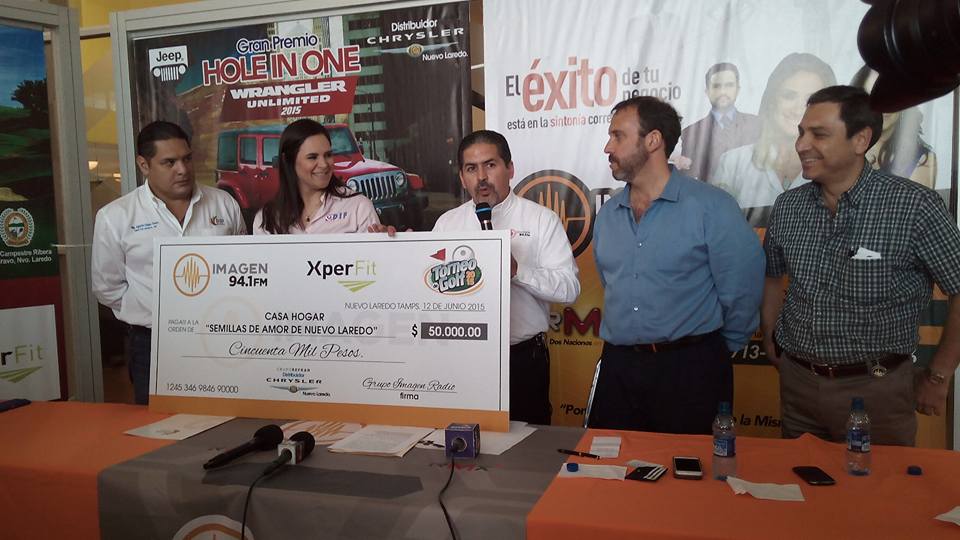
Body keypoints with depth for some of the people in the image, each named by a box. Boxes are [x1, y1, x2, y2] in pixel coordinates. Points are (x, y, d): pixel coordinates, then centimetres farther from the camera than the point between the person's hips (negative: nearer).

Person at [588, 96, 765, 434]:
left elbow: (741, 290, -8)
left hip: (690, 370, -5)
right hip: (617, 367, 5)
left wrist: (718, 350, 3)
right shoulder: (608, 214, 10)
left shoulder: (711, 207, -9)